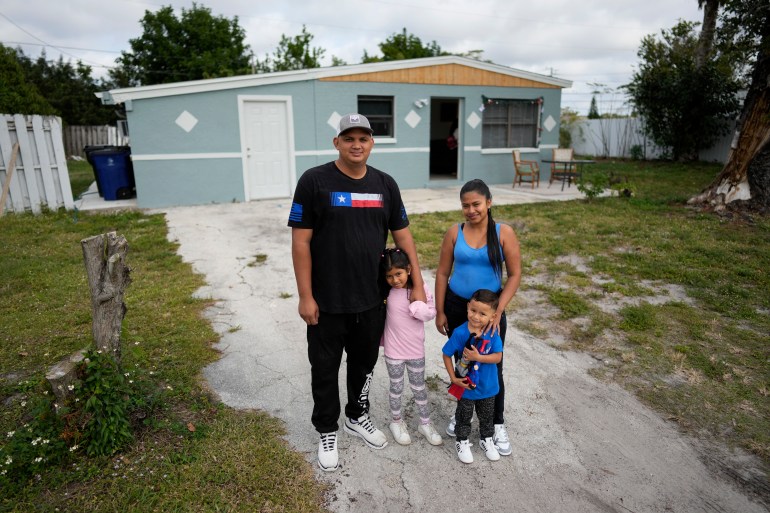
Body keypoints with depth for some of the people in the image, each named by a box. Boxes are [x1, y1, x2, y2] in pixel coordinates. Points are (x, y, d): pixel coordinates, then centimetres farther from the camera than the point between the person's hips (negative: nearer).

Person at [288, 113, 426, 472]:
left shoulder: (385, 184, 3)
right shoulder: (314, 181, -10)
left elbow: (403, 236, 7)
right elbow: (301, 241, -10)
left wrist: (417, 285, 3)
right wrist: (305, 296, -12)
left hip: (371, 300, 4)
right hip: (327, 302, -4)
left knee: (364, 364, 20)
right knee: (325, 369, 13)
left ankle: (357, 417, 45)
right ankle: (327, 432, 35)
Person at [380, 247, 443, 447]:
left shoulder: (420, 288, -12)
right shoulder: (385, 292, -12)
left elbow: (431, 313, -8)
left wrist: (416, 304, -25)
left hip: (416, 349, 1)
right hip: (393, 350, 0)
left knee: (419, 388, 17)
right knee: (396, 388, 16)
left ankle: (425, 423, 36)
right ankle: (397, 422, 37)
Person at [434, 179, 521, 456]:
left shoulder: (504, 233, -9)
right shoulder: (454, 233, -4)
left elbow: (514, 274, -8)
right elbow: (442, 273, 0)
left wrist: (498, 311, -15)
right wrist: (440, 312, 0)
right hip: (456, 307, 2)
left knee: (492, 368, 7)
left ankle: (497, 425, 26)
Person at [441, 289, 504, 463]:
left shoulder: (493, 333, -19)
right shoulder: (460, 333, -25)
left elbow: (498, 357, -18)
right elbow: (447, 354, -13)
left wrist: (478, 357, -32)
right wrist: (453, 378, -14)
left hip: (487, 386, 2)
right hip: (466, 386, -2)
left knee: (487, 416, 26)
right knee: (464, 416, 20)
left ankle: (487, 439, 51)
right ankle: (462, 442, 45)